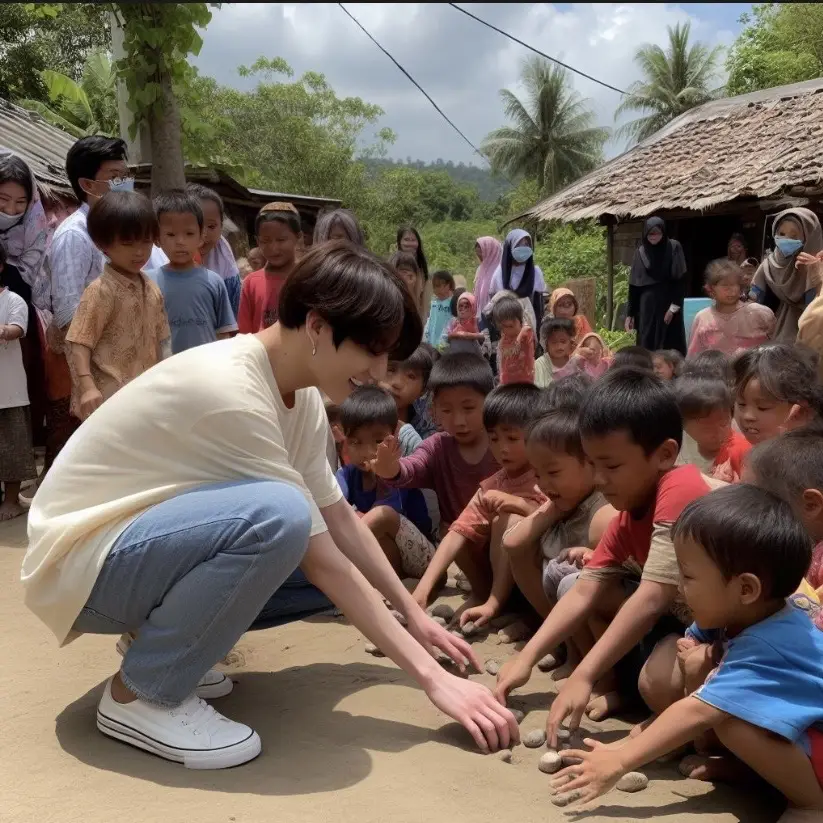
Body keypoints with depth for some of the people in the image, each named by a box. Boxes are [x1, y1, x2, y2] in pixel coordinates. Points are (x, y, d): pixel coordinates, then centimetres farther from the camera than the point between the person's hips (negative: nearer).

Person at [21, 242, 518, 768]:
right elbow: (321, 559, -27)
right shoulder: (231, 390, -29)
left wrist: (414, 615, 6)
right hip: (83, 562, -9)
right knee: (278, 516, -34)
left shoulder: (300, 394, -2)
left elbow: (340, 519, 8)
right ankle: (140, 694, -14)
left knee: (342, 572, -1)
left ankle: (170, 639, 11)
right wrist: (433, 678, -22)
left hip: (159, 542, 9)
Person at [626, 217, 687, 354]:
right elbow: (634, 286, 6)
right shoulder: (640, 252, 6)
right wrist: (630, 313, 3)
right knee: (647, 345, 1)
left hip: (669, 305, -3)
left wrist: (674, 306, -14)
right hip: (647, 306, 3)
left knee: (671, 346, -3)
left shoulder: (674, 248, -2)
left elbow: (681, 280, -6)